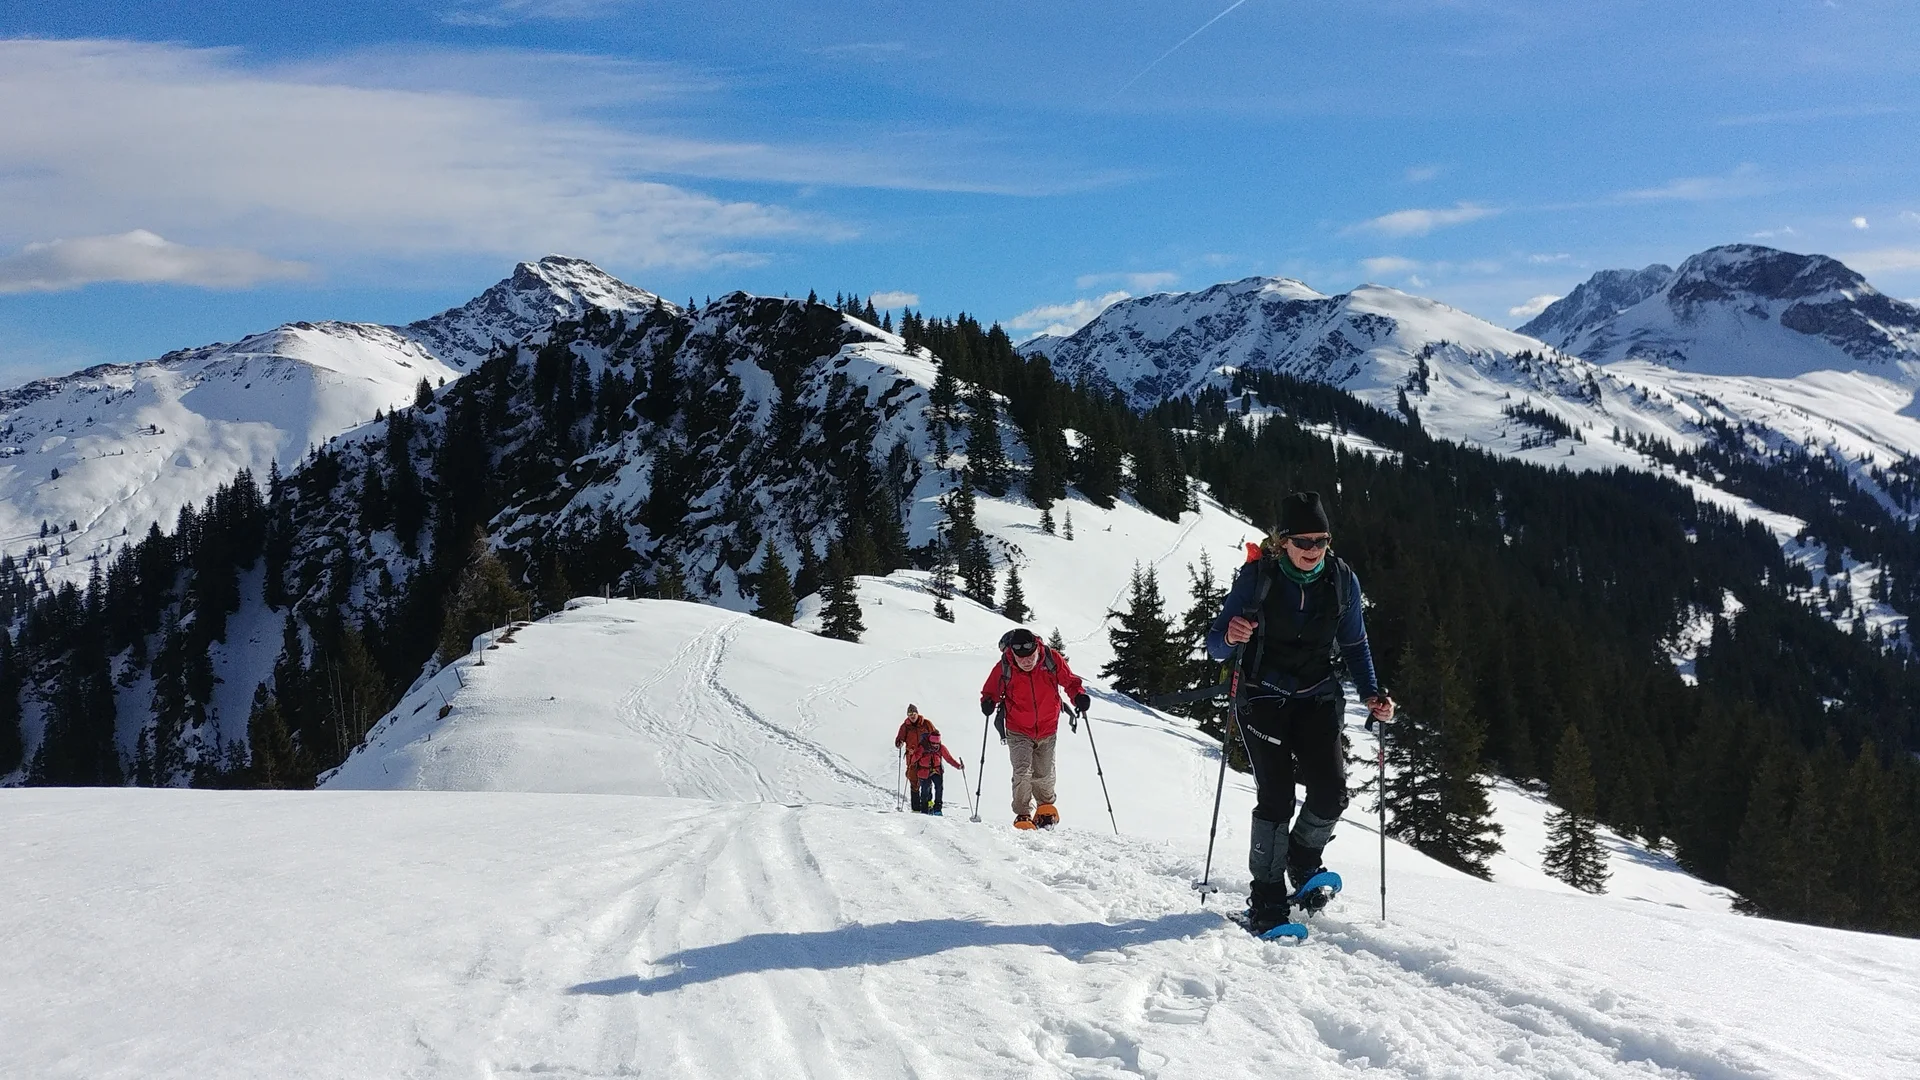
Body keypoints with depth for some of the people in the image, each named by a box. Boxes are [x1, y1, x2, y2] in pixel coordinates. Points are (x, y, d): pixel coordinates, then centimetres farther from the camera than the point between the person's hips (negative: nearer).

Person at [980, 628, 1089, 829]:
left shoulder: (1052, 660, -16)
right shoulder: (1004, 668, -18)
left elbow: (1070, 681, 0)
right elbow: (991, 691, -1)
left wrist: (1079, 695, -18)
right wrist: (988, 702, -23)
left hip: (1047, 731, 1)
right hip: (1018, 731, -1)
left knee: (1044, 775, 11)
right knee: (1022, 771, -17)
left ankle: (1046, 807, 40)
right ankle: (1023, 815, -3)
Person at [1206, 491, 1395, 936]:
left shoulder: (1342, 580, -4)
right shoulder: (1256, 577, -13)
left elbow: (1354, 645, 9)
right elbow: (1214, 645, -11)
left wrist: (1372, 693, -5)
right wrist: (1230, 636, -34)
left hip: (1318, 697, 3)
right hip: (1264, 696, -3)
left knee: (1332, 791, -13)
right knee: (1276, 797, -13)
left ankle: (1303, 860, 17)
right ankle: (1267, 901, 0)